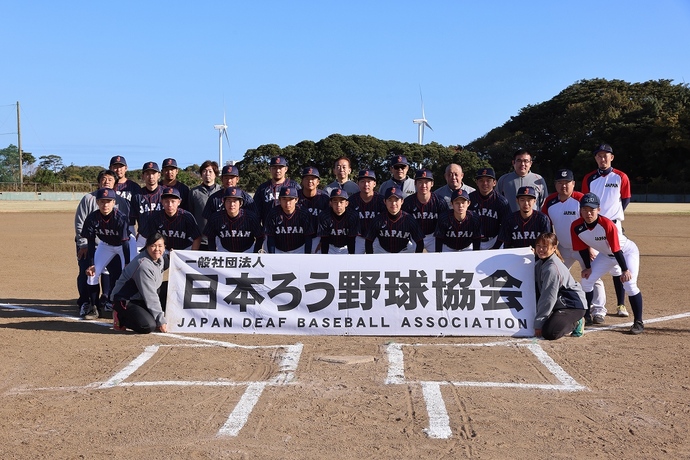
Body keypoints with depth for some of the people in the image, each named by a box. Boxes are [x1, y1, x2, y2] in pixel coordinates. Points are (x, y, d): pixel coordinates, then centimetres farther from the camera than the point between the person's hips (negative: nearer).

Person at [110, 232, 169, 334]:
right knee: (148, 326, -28)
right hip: (125, 301, -10)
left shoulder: (161, 258, 0)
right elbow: (150, 296, -24)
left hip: (140, 299, 10)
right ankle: (121, 318, -1)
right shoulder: (143, 265, -26)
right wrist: (160, 320, -21)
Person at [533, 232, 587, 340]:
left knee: (549, 333, -25)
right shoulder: (540, 263, 5)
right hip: (559, 302, 10)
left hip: (573, 305, -10)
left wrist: (538, 323, -17)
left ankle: (575, 323, 2)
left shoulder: (553, 268, -23)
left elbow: (548, 298, -21)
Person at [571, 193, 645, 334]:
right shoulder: (576, 227, -21)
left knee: (629, 284, -20)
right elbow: (583, 248, -5)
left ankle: (638, 322, -11)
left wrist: (625, 270, -26)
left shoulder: (607, 224, -35)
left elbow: (617, 250, -30)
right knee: (586, 281, 1)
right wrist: (588, 267, -2)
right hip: (606, 255, 6)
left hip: (627, 251, -6)